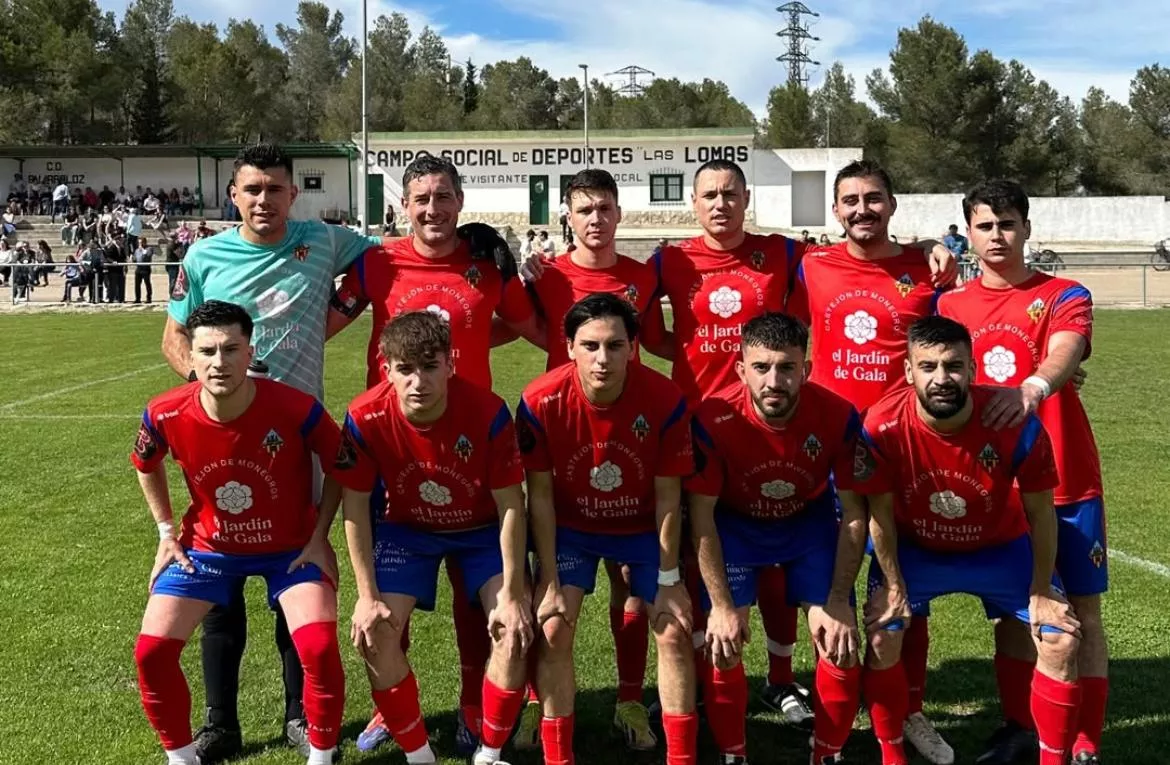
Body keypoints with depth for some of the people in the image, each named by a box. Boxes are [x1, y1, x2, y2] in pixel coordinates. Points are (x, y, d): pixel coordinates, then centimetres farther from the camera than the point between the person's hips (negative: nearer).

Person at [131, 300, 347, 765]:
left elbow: (340, 468, -6)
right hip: (207, 546, 3)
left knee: (319, 648, -22)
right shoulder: (166, 415, -20)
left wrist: (319, 537, -8)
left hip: (290, 547, -2)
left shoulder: (296, 409, -28)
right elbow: (146, 466, 6)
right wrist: (166, 532, 4)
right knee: (151, 651, -7)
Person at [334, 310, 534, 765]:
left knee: (516, 629, -16)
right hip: (406, 528, 1)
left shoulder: (487, 411, -31)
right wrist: (368, 596, -15)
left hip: (482, 529, -1)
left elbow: (511, 506, -21)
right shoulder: (366, 418, -27)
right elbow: (355, 507, -14)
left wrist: (512, 595, -20)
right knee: (374, 634, -14)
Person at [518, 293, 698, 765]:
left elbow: (668, 498, -15)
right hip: (570, 526, 0)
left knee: (675, 632, -5)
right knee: (553, 629, -13)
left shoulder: (665, 401, -26)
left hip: (642, 527, 1)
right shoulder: (541, 402, -27)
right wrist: (550, 582, -15)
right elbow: (540, 494, -15)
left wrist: (668, 581, -12)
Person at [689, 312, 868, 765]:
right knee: (723, 646, -12)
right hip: (735, 525, -1)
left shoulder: (839, 417, -28)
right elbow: (701, 515, -20)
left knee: (842, 643, -7)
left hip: (810, 523, 1)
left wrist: (838, 602, -16)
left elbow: (853, 513, -15)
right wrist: (721, 605, -22)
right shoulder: (714, 419, -32)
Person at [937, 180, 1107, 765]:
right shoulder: (950, 308, 6)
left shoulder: (1064, 297, -5)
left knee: (1082, 609, 2)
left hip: (1067, 480, -3)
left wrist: (1033, 387, -47)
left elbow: (1062, 357, -25)